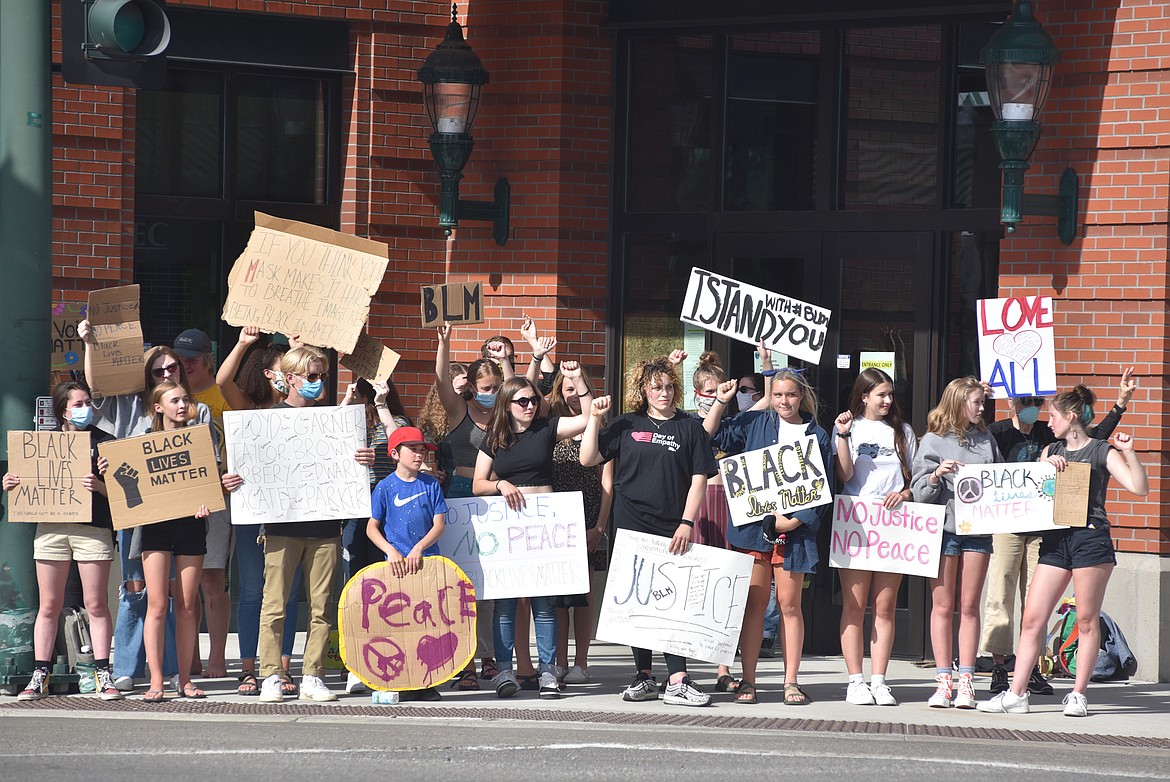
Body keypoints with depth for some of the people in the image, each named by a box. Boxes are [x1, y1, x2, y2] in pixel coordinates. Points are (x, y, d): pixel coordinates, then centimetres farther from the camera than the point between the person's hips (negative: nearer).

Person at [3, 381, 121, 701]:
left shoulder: (105, 442, 6)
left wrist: (98, 486, -19)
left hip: (93, 527, -2)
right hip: (50, 527, 2)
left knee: (96, 604, -2)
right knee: (49, 605, 3)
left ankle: (103, 675, 1)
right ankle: (39, 676, 7)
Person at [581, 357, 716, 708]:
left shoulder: (690, 428, 6)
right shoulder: (627, 426, 9)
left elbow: (699, 480, 2)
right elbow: (588, 459, 7)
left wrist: (687, 523, -7)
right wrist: (595, 418, 0)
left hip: (673, 531, -1)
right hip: (632, 528, 1)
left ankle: (678, 681, -9)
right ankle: (644, 676, 12)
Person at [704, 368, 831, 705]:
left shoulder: (817, 436, 8)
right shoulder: (753, 424, 9)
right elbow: (710, 436, 10)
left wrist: (795, 521, -6)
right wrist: (721, 402, -1)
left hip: (794, 529, 0)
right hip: (752, 525, 0)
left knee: (789, 603, 1)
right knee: (754, 603, -1)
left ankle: (791, 681, 5)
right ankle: (747, 681, 2)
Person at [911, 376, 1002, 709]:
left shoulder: (985, 440, 14)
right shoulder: (933, 441, 1)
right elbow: (920, 492, -2)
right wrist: (937, 475, -19)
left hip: (978, 529, 3)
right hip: (944, 528, -3)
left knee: (969, 606, 2)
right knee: (942, 606, 1)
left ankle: (965, 681, 3)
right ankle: (943, 680, 3)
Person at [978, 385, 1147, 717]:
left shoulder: (1101, 451, 2)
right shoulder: (1051, 452, 19)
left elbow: (1139, 488, -6)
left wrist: (1129, 453, -18)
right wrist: (1049, 467, -2)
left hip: (1090, 538, -5)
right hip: (1055, 540, 5)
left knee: (1087, 619, -1)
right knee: (1032, 618, -1)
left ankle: (1078, 694, 5)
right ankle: (1016, 694, 0)